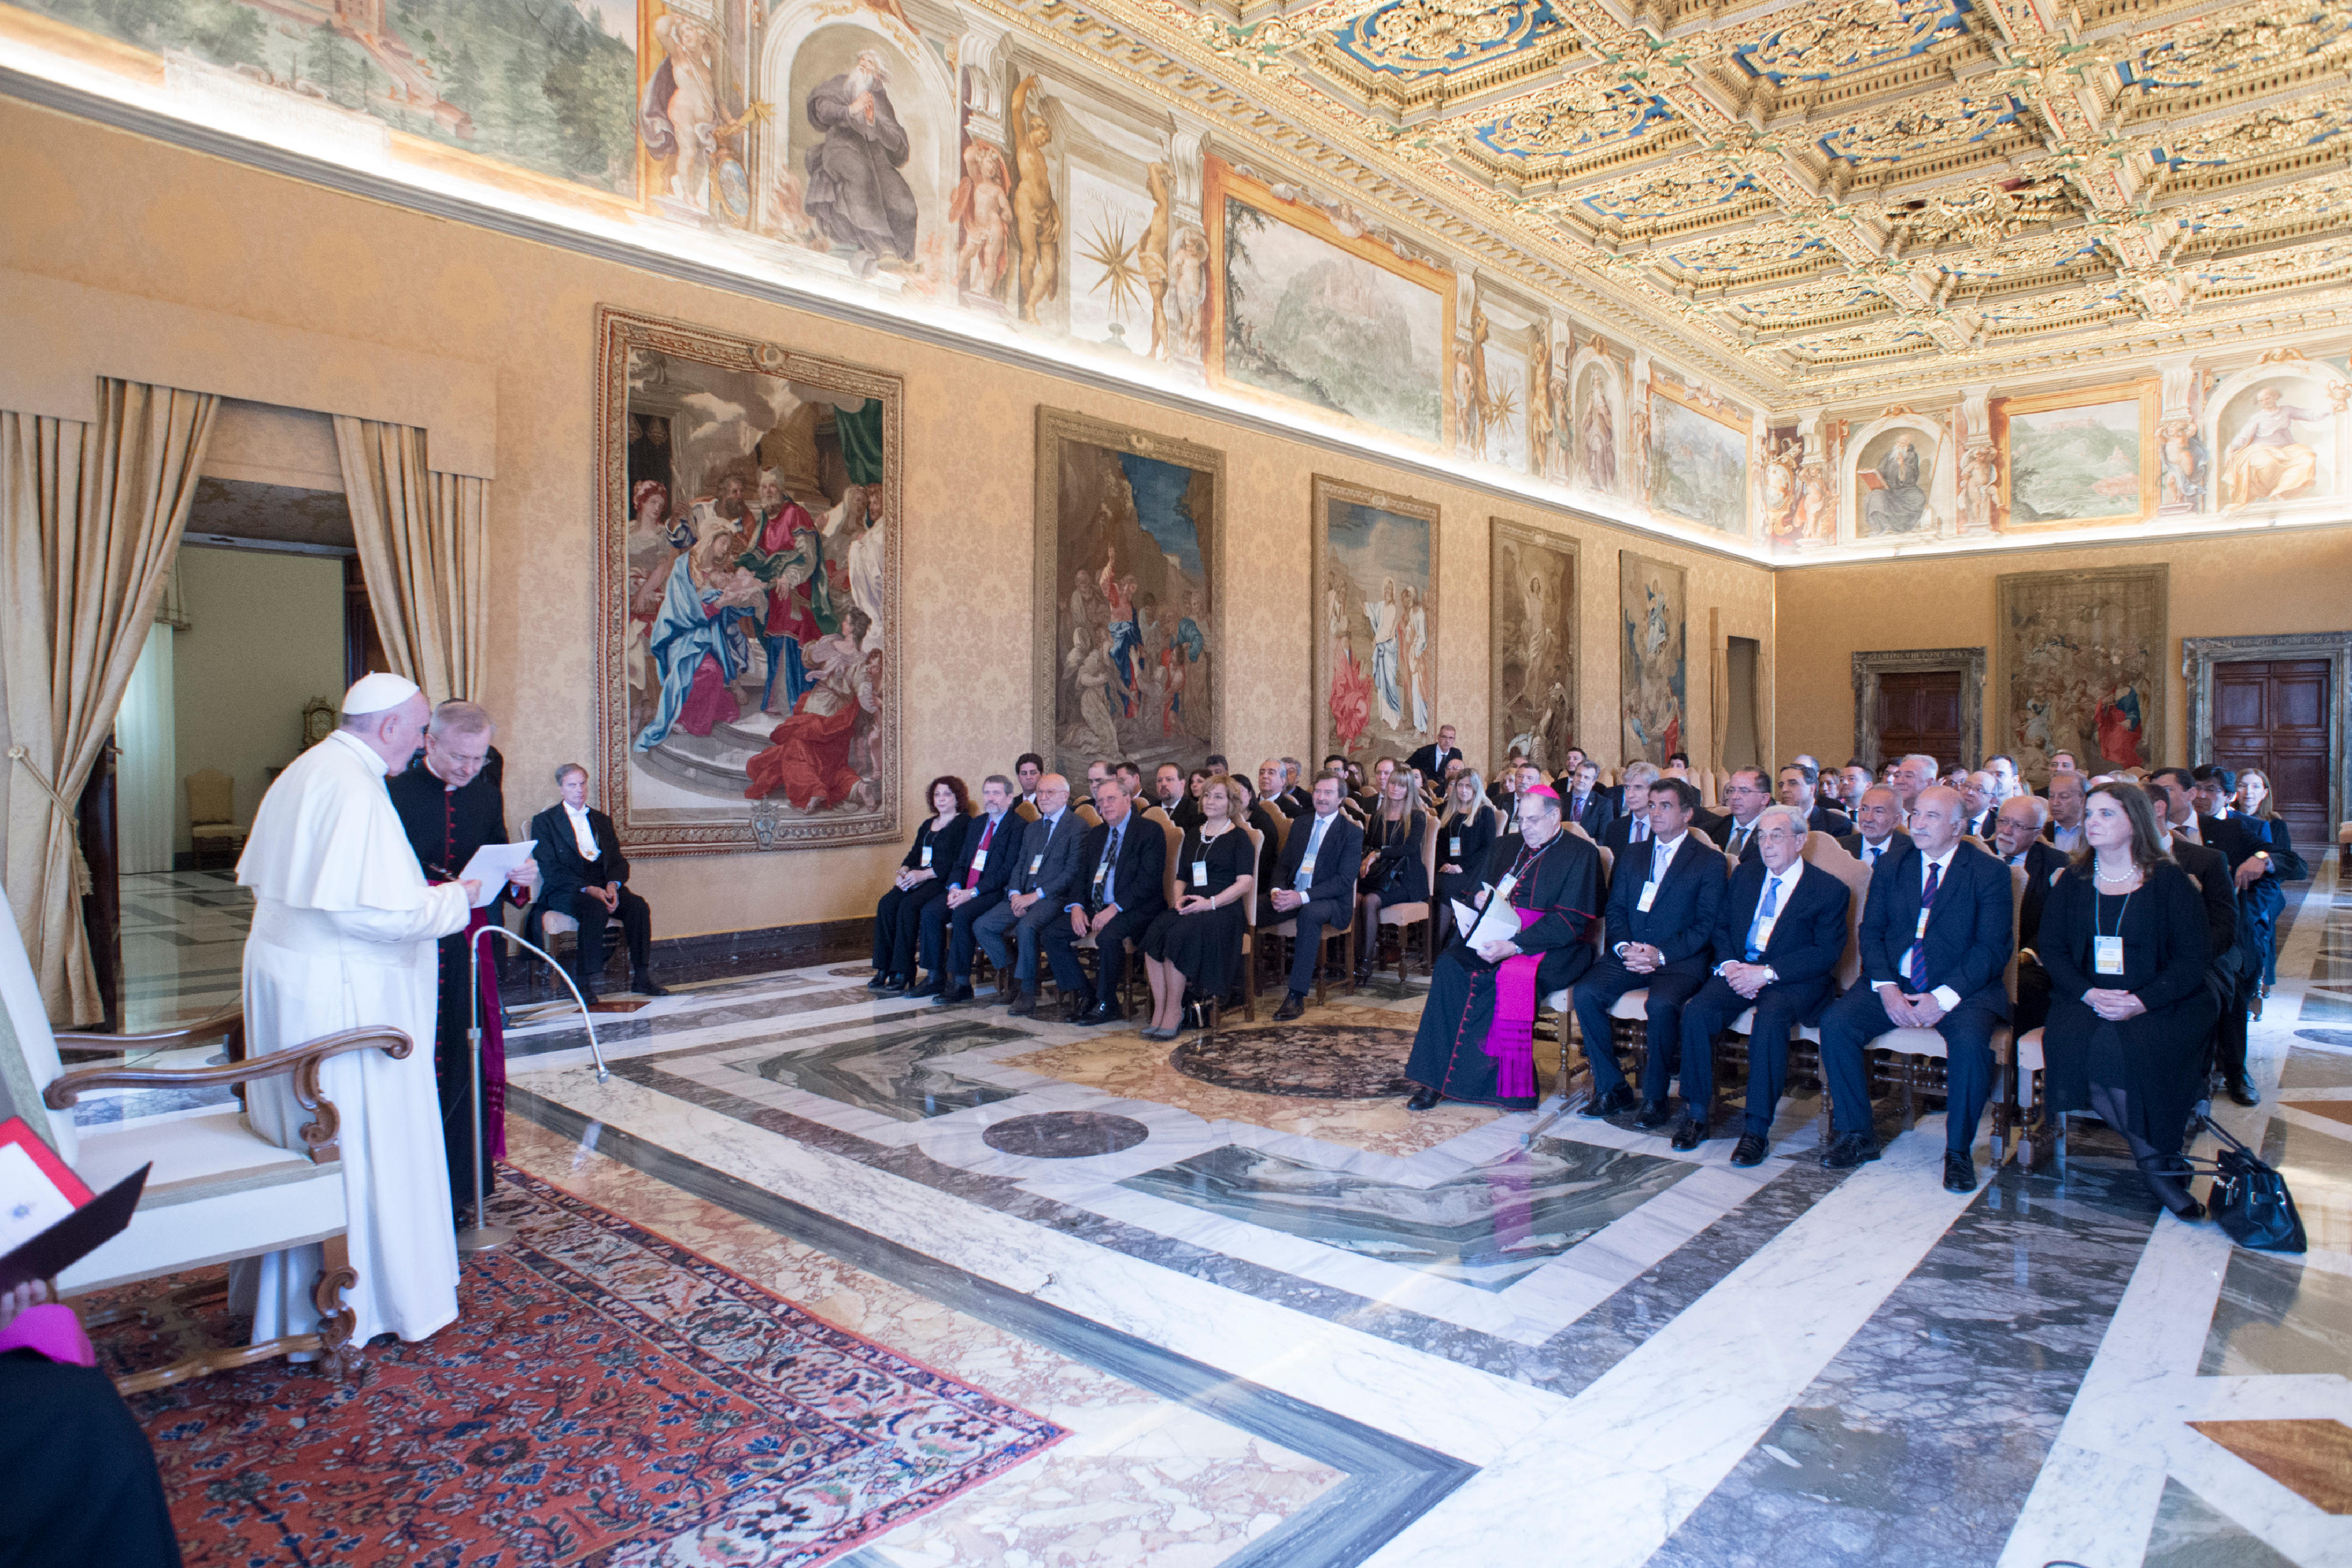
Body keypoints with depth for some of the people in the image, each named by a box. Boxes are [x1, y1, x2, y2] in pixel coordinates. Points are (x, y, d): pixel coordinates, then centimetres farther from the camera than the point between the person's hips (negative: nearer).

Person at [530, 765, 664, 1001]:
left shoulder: (602, 820, 21)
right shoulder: (544, 821, 5)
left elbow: (619, 861, 13)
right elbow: (550, 870, -6)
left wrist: (613, 884, -10)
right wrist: (587, 888, -20)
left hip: (603, 886, 4)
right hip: (565, 891, -4)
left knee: (638, 906, -25)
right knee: (595, 908, -36)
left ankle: (641, 978, -21)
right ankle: (586, 980, -30)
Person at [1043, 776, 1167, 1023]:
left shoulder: (1150, 830, -4)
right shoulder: (1096, 834, 19)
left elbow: (1149, 880, -14)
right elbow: (1081, 875, 16)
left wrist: (1115, 908, -21)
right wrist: (1076, 906, -5)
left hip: (1134, 910, -7)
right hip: (1095, 907, 7)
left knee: (1108, 936, -35)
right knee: (1053, 932, -11)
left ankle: (1106, 1005, -14)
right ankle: (1082, 995, 0)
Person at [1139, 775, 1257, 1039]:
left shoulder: (1238, 837, 6)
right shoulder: (1193, 834, 24)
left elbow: (1245, 882, -4)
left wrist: (1211, 902, -15)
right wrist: (1179, 898, 3)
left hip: (1223, 909, -5)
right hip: (1189, 908, 5)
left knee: (1179, 935, -33)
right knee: (1154, 933, -27)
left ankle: (1174, 1011, -23)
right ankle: (1159, 1011, -26)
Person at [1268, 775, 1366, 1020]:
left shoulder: (1352, 832, -1)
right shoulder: (1300, 824, 16)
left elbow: (1345, 881, -12)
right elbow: (1283, 864, 15)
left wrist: (1302, 897, -23)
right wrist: (1278, 890, -10)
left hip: (1331, 900, -5)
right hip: (1292, 894, 5)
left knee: (1310, 913, -39)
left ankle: (1297, 996, -37)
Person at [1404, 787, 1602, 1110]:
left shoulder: (1580, 854, 0)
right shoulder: (1505, 846, 20)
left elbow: (1571, 921, -11)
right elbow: (1478, 893, 26)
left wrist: (1514, 946, -22)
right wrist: (1479, 899, -2)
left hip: (1552, 948, -5)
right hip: (1496, 937, 5)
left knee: (1513, 975, -36)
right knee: (1449, 965, -24)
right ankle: (1437, 1077, -25)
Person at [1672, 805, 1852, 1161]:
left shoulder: (1830, 890, 0)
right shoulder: (1745, 874, 16)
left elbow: (1827, 953, -9)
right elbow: (1720, 925, 16)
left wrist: (1767, 972, -19)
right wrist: (1730, 964, -6)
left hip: (1793, 981, -4)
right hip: (1738, 971, 4)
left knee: (1770, 1020, -36)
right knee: (1696, 1012, -25)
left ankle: (1756, 1128, -26)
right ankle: (1698, 1113, -12)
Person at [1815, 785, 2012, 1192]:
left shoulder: (1989, 872, -2)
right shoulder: (1891, 864, 9)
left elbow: (1993, 948, -8)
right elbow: (1871, 930, 7)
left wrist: (1944, 998, -20)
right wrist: (1885, 987, -11)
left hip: (1962, 987, -3)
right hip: (1894, 982, 3)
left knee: (1970, 1039, -34)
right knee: (1835, 1024, -21)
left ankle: (1958, 1150, -12)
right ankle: (1856, 1135, -5)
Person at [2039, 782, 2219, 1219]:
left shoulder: (2170, 881, 3)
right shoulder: (2073, 882, 12)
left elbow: (2191, 958, -4)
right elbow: (2052, 948, 7)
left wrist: (2141, 1002, -19)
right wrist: (2089, 994, -12)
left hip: (2159, 1004, -2)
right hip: (2086, 1001, 2)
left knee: (2134, 1047, -34)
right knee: (2070, 1043, -29)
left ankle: (2153, 1156, -12)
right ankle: (2158, 1159, -14)